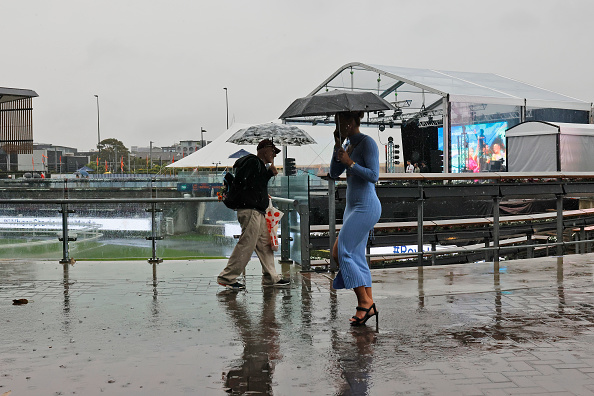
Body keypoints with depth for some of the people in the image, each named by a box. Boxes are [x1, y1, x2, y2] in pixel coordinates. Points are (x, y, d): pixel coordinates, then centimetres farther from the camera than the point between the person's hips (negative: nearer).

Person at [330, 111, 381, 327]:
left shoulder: (367, 143, -11)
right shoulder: (350, 145, 15)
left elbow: (373, 175, -18)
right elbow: (334, 173, 11)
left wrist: (350, 162, -17)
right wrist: (338, 146, 3)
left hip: (365, 207, -9)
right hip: (353, 206, 9)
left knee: (341, 251, -12)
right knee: (356, 256, 7)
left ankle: (365, 301, -6)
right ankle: (368, 306, 10)